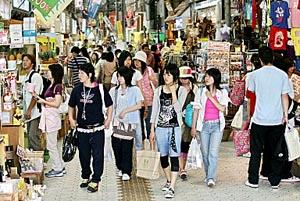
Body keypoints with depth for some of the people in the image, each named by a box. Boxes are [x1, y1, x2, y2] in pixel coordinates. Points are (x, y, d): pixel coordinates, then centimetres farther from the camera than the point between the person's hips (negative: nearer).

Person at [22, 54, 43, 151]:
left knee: (33, 136, -13)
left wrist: (29, 110, -17)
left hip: (35, 112, -9)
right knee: (30, 136, 11)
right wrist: (25, 111, 15)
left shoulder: (36, 76, -9)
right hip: (28, 113, 9)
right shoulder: (25, 78, 17)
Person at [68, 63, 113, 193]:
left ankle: (95, 180, 7)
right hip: (82, 128, 4)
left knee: (97, 155, -1)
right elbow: (71, 106, 19)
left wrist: (108, 120, 0)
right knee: (83, 155, 13)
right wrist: (71, 119, 8)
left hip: (97, 128, -4)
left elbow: (109, 105, 5)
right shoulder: (77, 90, 4)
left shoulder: (100, 89, -7)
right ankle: (85, 177, 30)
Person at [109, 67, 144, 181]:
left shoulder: (135, 90, 2)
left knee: (127, 147, -6)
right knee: (116, 145, -1)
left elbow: (139, 105, -4)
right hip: (117, 121, 3)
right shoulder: (114, 91, 13)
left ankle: (126, 172, 3)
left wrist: (125, 110, -11)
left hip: (129, 122, -3)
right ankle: (120, 168, 18)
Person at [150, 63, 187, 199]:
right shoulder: (159, 90, 7)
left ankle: (171, 188, -8)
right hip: (160, 127, 3)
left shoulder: (181, 90, -1)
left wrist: (173, 91, -14)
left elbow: (178, 108, -11)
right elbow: (154, 110, 9)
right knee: (163, 156, 11)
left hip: (175, 127, -3)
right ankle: (168, 180, 31)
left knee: (174, 157, -8)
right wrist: (152, 130, 8)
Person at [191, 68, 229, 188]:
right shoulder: (201, 92, 5)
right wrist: (193, 127, 5)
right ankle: (208, 175, 20)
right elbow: (196, 109, 7)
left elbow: (222, 108, -9)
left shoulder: (222, 92, 3)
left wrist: (211, 97, -11)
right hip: (204, 125, 2)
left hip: (217, 125, -2)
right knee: (205, 153, 6)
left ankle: (211, 178, -13)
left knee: (213, 152, -12)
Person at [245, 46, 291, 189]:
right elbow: (285, 96, -2)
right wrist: (285, 114, 6)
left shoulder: (255, 75, -5)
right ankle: (275, 181, 16)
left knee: (256, 151, 10)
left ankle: (253, 180, 14)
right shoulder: (282, 75, -4)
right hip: (277, 120, 1)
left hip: (259, 120, -1)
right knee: (276, 151, 11)